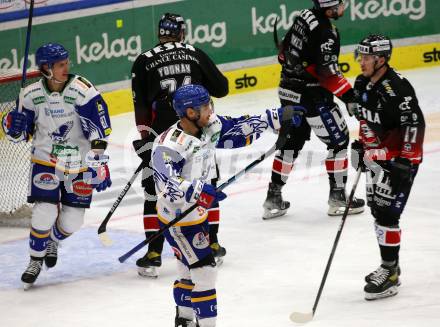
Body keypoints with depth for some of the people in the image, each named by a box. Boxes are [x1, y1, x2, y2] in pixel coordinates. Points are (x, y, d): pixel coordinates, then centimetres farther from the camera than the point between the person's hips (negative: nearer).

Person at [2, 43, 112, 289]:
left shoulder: (82, 90, -18)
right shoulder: (32, 95, -7)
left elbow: (100, 130, -16)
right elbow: (24, 133, 6)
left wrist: (98, 163, -19)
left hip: (79, 165, -1)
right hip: (46, 161, 1)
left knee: (72, 220, 2)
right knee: (44, 212, -13)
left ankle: (53, 241, 38)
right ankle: (36, 260, 11)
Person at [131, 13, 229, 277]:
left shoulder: (144, 62, 1)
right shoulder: (196, 55, 4)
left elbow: (141, 106, -1)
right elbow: (221, 88, 5)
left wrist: (144, 136, 7)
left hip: (162, 135, -1)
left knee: (155, 191, 6)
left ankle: (154, 255, 1)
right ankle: (211, 245, 24)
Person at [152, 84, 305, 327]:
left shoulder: (210, 126, -6)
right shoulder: (169, 145, -29)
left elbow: (237, 130, 7)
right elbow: (166, 183, -40)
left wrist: (274, 118, 4)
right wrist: (197, 190, -52)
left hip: (197, 213, 9)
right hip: (177, 219, -9)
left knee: (190, 270, 22)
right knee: (203, 268, -9)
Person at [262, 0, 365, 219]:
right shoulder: (326, 33, -22)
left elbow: (285, 51, 14)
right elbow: (328, 74, -24)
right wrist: (350, 96, -18)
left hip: (288, 92, 9)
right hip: (311, 97, -9)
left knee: (291, 143, 17)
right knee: (338, 140, 6)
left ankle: (273, 198, 19)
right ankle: (337, 197, 11)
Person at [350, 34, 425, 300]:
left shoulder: (396, 88, -24)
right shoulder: (362, 84, 5)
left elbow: (415, 124, -25)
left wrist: (405, 160, -27)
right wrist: (361, 145, 17)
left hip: (400, 158, -9)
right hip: (377, 157, 9)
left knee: (387, 213, -11)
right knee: (377, 210, 14)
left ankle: (390, 276, -5)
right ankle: (390, 267, 27)